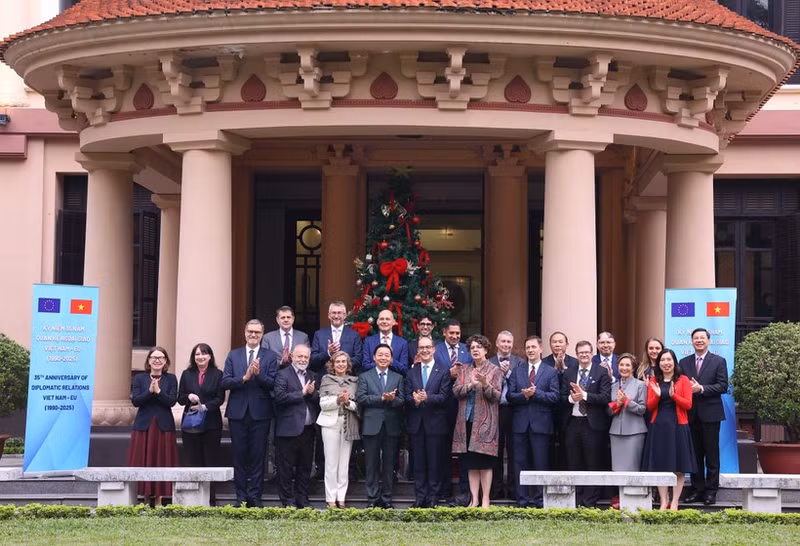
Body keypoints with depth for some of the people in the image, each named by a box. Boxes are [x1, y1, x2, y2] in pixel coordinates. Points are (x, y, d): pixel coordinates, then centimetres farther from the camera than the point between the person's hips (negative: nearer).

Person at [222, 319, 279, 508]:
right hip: (238, 412, 1)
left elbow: (272, 384, -7)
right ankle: (241, 497, 12)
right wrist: (244, 377, -17)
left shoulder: (270, 357, 4)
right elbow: (225, 382, -2)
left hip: (260, 413, -1)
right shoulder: (233, 355, 9)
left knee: (257, 457, 2)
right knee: (239, 456, 6)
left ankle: (255, 497, 7)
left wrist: (259, 374, -23)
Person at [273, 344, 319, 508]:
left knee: (305, 467, 10)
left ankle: (302, 499, 18)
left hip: (308, 429, 6)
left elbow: (319, 401, 9)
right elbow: (280, 397, -17)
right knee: (286, 467, 1)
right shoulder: (283, 375, -3)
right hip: (289, 429, -5)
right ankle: (287, 500, 8)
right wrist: (302, 393, -13)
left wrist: (312, 393, -11)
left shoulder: (312, 376, 15)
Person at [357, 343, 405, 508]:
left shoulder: (398, 378, 13)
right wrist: (382, 398, -15)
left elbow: (401, 401, 2)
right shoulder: (365, 377, 7)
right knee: (372, 464, 1)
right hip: (372, 426, -2)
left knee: (389, 464, 5)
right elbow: (360, 398, -7)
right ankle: (372, 499, 7)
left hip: (391, 427, 2)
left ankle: (387, 498, 12)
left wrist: (392, 399, -19)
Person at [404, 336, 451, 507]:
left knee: (435, 462, 1)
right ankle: (420, 497, 13)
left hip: (435, 423, -3)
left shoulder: (443, 370, 0)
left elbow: (444, 396, -9)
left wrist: (427, 398, -25)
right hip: (416, 423, 3)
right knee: (418, 462, 7)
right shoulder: (412, 371, 11)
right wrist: (414, 400, -19)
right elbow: (407, 396, 3)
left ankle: (434, 498, 8)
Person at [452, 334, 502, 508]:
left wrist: (485, 384, -22)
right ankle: (474, 499, 7)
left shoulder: (495, 371, 4)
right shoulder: (463, 370, 13)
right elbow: (456, 391, 1)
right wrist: (470, 384, -16)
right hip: (467, 421, 3)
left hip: (485, 422, -3)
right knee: (470, 463, 4)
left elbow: (496, 396, -5)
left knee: (485, 462, -4)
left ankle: (485, 499, -1)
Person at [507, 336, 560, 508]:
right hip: (521, 424, 2)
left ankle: (540, 500, 6)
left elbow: (555, 397, -5)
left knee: (541, 464, 0)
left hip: (541, 424, -2)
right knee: (520, 463, 4)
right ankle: (522, 500, 9)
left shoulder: (550, 372, 6)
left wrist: (535, 393, -14)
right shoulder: (517, 371, 13)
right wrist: (524, 395, -14)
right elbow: (510, 395, 4)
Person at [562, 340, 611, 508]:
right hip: (573, 423, 4)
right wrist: (571, 398, -12)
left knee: (593, 465, 1)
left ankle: (590, 502, 6)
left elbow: (606, 397, -12)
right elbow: (562, 396, 10)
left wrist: (584, 395, -19)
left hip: (593, 424, -4)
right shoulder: (568, 373, 11)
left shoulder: (602, 372, -2)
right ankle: (576, 500, 15)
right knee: (574, 464, 8)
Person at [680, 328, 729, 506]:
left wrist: (701, 389, -17)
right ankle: (697, 489, 15)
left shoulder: (719, 361, 1)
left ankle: (711, 491, 6)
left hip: (710, 413, -3)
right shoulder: (684, 362, 12)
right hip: (691, 414, 3)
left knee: (712, 454, 0)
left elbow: (723, 386, -8)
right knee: (695, 454, 8)